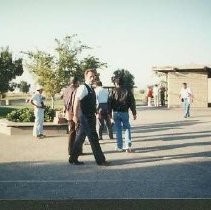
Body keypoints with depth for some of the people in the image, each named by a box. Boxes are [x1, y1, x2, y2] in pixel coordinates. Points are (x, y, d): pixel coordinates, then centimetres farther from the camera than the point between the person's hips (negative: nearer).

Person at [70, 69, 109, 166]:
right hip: (85, 117, -9)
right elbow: (76, 101, -22)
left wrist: (96, 111, 26)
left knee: (80, 138, 13)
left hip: (90, 117, 9)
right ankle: (100, 160, 4)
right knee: (93, 138, -4)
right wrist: (75, 115, -27)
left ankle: (73, 159, 21)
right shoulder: (83, 87, -13)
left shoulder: (91, 89, 16)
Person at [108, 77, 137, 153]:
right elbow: (132, 103, 2)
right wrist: (134, 113, 6)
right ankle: (128, 145, -2)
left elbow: (110, 103, -3)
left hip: (116, 113, 0)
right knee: (127, 128, 11)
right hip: (125, 112, 0)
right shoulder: (127, 91, 1)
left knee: (118, 130, 8)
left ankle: (119, 147, 11)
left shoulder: (113, 91, -2)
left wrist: (109, 113, 3)